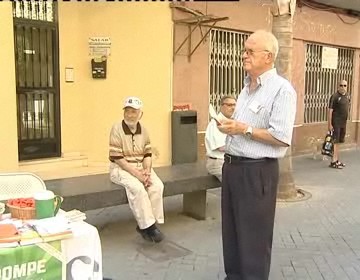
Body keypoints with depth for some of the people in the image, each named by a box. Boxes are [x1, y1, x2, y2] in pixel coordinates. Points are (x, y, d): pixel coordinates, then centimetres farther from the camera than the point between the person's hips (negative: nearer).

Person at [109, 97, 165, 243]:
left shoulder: (143, 130, 5)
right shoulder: (117, 129, -12)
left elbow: (147, 154, 5)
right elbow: (117, 158, -16)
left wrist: (147, 171, -15)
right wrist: (136, 173, -22)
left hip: (141, 167, 5)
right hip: (121, 168, -5)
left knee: (157, 186, -20)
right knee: (137, 188, -32)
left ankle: (145, 225, -10)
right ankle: (148, 226, -19)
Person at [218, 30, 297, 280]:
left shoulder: (282, 89, -14)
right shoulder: (247, 86, 14)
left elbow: (282, 138, -21)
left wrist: (244, 130, -16)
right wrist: (230, 126, 7)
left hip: (257, 171, -8)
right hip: (233, 166, 9)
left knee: (254, 235, 5)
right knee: (231, 229, 17)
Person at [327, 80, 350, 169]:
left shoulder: (347, 96, 11)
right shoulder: (335, 96, -13)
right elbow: (330, 110, -15)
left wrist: (345, 121, 16)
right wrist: (329, 124, -18)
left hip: (343, 123, 7)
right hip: (336, 123, -7)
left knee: (339, 141, 13)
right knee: (335, 142, -7)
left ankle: (337, 160, 21)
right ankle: (333, 162, -3)